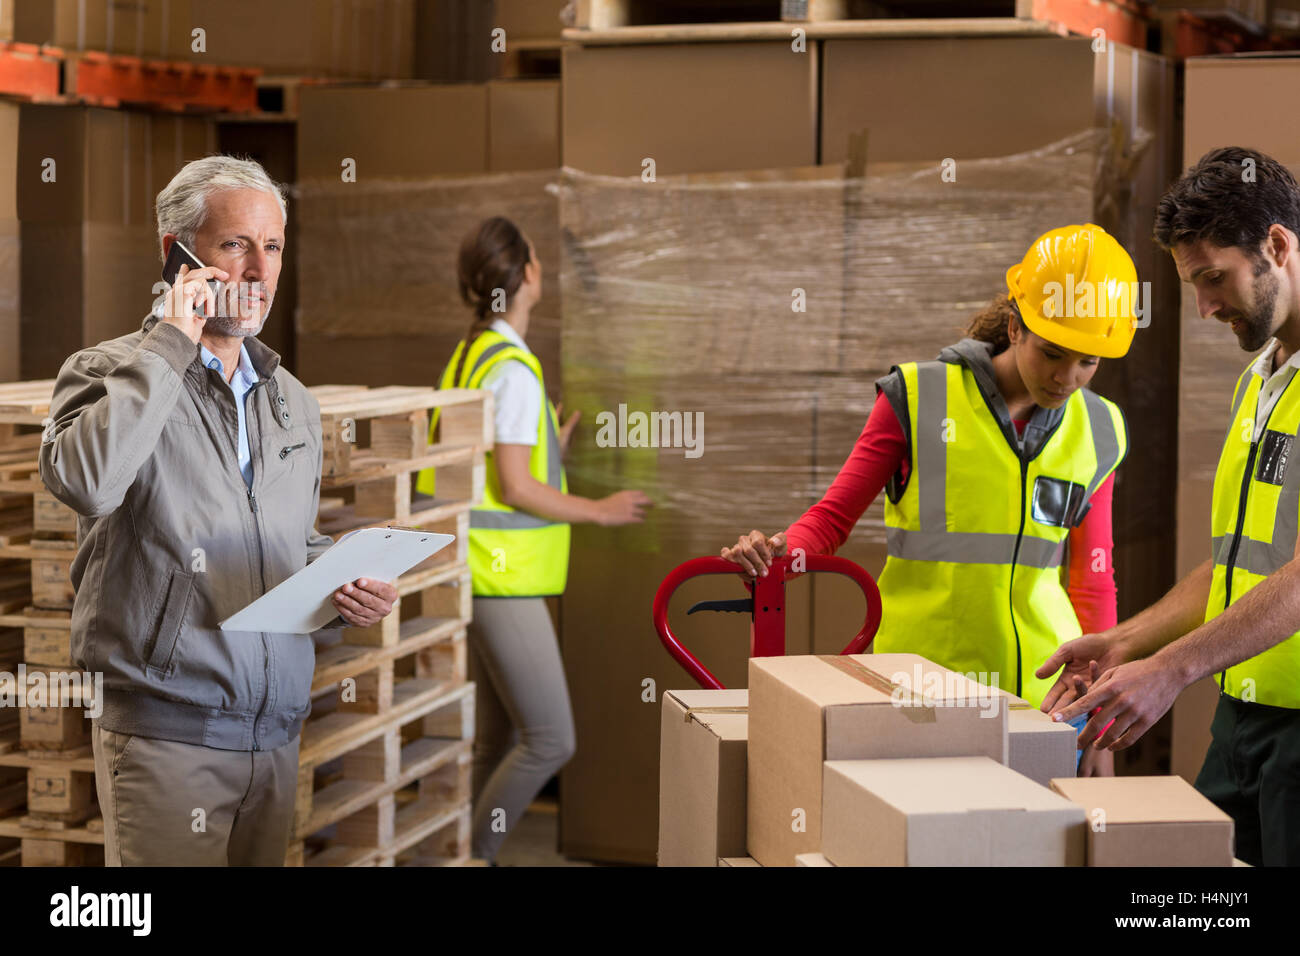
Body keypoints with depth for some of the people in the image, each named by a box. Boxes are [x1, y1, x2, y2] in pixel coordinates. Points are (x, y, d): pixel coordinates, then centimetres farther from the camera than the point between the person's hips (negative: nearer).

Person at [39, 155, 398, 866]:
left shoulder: (293, 402, 17)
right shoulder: (110, 372, -2)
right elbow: (84, 482, -25)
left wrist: (343, 590, 5)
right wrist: (170, 346, -18)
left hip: (276, 731, 6)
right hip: (164, 728, -6)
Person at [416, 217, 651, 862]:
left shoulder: (470, 355, 12)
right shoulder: (513, 371, -17)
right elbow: (515, 489, -20)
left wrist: (552, 454, 25)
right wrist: (600, 512, -9)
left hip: (483, 573, 10)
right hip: (501, 576, -10)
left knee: (501, 734, 14)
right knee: (551, 741, -7)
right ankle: (471, 859, -2)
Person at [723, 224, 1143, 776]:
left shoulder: (1096, 435, 9)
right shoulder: (920, 400, 0)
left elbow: (1093, 582, 14)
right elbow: (832, 517, 3)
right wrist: (780, 551, -20)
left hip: (1042, 692, 3)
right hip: (920, 689, -2)